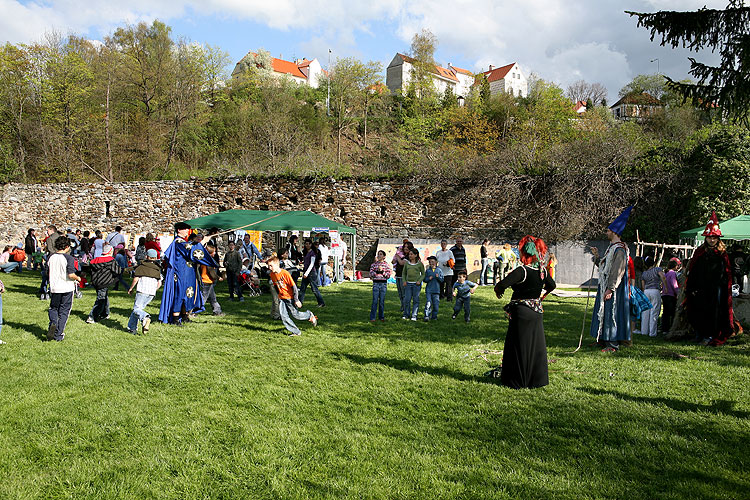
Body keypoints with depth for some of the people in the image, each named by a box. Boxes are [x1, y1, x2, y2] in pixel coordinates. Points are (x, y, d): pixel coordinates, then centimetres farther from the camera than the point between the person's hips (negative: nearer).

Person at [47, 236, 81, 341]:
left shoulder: (51, 257, 1)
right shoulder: (69, 258, -14)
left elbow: (48, 272, 11)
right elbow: (71, 275, -19)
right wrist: (78, 278, 1)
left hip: (54, 288, 4)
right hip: (67, 288, -4)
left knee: (53, 308, 21)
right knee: (64, 312, 8)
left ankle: (53, 324, -8)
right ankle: (58, 335, 11)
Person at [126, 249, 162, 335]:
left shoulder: (141, 266, 2)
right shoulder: (158, 269, 15)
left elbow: (136, 279, -2)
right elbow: (159, 283, 11)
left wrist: (130, 288, 12)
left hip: (142, 291, -5)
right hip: (152, 293, 5)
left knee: (136, 309, -7)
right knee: (139, 308, 15)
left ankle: (145, 317, -37)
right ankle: (132, 328, 13)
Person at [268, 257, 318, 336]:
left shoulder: (285, 273, -22)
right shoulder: (272, 274, -3)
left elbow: (293, 286, -18)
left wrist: (296, 300, -16)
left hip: (290, 297, -6)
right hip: (281, 298, 6)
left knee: (295, 315, 1)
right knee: (283, 316, -4)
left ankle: (310, 315, 28)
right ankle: (296, 332, 6)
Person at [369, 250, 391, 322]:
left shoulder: (386, 265, 5)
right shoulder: (374, 264, 7)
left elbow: (388, 275, -1)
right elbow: (371, 274, 0)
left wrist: (382, 271, -13)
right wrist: (377, 271, -13)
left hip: (384, 284, 0)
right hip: (376, 283, 0)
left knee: (382, 301, 5)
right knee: (375, 301, -5)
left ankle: (381, 316, 16)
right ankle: (372, 317, -2)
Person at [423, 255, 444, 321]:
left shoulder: (439, 270, 5)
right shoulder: (427, 270, 6)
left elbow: (442, 280, 3)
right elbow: (424, 279, 6)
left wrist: (438, 277, -15)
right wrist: (428, 279, -13)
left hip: (436, 290, 1)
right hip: (428, 290, -1)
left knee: (436, 304, 4)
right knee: (428, 303, -11)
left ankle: (434, 316, 18)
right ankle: (427, 316, -10)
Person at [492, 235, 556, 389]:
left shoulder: (522, 271, -20)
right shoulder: (543, 271, 1)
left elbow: (502, 284, -30)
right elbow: (552, 285, 19)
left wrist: (498, 290, -8)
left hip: (522, 313, -6)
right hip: (537, 312, 7)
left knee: (519, 347, 5)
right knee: (536, 345, 15)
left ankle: (519, 381, 14)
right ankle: (537, 379, 24)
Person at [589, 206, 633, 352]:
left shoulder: (620, 249, -17)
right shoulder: (612, 247, 15)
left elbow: (618, 271, -22)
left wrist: (610, 289, -25)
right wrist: (597, 256, 15)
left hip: (613, 288, -10)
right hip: (605, 286, 10)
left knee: (611, 312, -7)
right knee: (604, 312, 14)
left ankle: (613, 344, -1)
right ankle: (604, 340, 23)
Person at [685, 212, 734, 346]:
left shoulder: (722, 253, 4)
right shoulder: (700, 252, 6)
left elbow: (726, 274, 4)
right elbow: (692, 271, 4)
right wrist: (692, 288, -2)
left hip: (716, 288, -1)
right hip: (700, 288, 1)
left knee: (713, 311, 0)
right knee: (699, 310, 3)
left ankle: (710, 335, 8)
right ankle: (699, 333, 16)